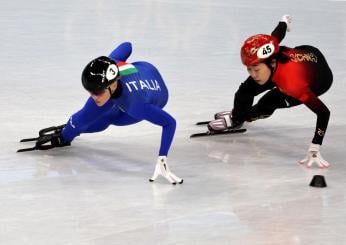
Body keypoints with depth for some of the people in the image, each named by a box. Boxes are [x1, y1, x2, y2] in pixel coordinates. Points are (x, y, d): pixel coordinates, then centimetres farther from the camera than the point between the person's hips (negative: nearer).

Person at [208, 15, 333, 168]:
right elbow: (278, 34, -10)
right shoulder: (269, 55, -33)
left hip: (319, 80, -5)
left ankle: (242, 117, 25)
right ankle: (236, 117, 43)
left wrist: (314, 150, -53)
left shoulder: (293, 83, -50)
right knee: (246, 90, 8)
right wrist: (284, 22, 15)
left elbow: (323, 113, -50)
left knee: (270, 103, -9)